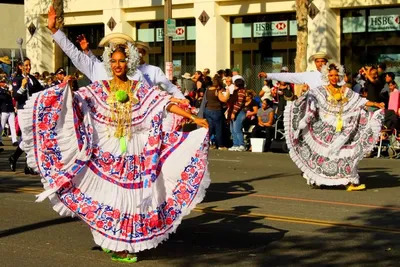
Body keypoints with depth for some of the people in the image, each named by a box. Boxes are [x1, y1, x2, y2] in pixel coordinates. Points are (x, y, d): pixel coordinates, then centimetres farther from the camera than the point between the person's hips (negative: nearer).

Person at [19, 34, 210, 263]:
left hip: (134, 155, 1)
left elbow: (166, 104, -2)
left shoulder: (142, 90, 5)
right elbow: (75, 100, -4)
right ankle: (116, 245, 8)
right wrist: (66, 87, -25)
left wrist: (194, 118, -10)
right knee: (110, 196, -1)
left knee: (132, 196, 1)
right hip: (107, 154, -1)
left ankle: (126, 242, 13)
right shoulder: (98, 89, 5)